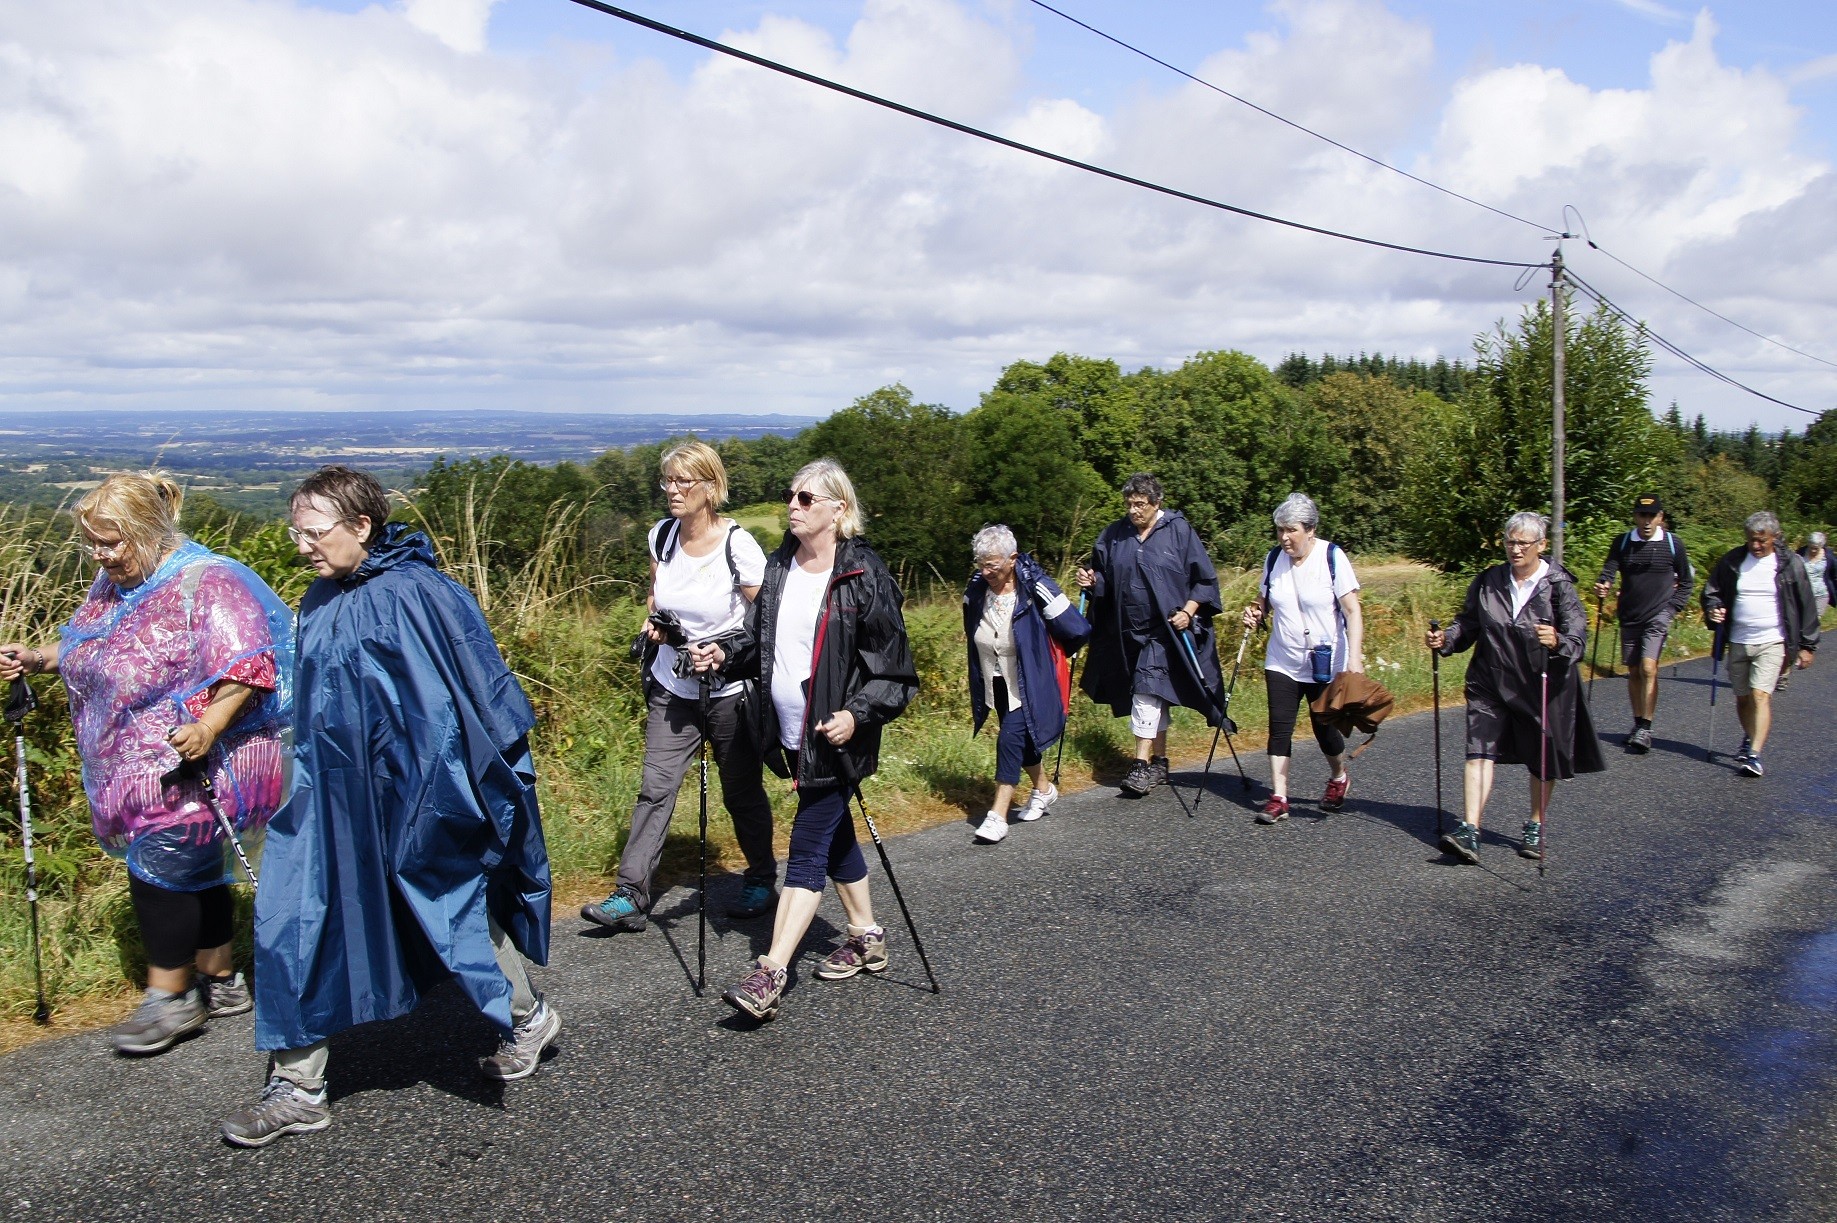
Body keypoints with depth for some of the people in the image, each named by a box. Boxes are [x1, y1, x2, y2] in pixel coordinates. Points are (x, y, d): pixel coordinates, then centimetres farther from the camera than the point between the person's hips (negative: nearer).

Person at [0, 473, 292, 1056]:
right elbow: (90, 650, 26)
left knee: (158, 868, -5)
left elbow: (247, 666, -25)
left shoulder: (206, 583, -17)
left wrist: (209, 726, -36)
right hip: (133, 769, 8)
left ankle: (171, 998, 11)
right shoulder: (115, 583, 11)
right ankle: (219, 982, 27)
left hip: (191, 766, -8)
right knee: (193, 869, 15)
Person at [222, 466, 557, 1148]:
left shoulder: (416, 593, -19)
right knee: (293, 915, 5)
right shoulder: (321, 602, 4)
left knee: (456, 902, 9)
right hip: (334, 792, 7)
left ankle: (529, 1017, 36)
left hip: (415, 791, -7)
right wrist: (306, 775, 22)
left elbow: (476, 688, -16)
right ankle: (297, 1090, 18)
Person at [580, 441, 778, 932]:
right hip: (672, 687, 4)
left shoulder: (738, 546, -16)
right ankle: (631, 895, 5)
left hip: (729, 691, -4)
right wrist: (654, 622, -2)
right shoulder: (662, 535, 0)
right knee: (655, 788, 0)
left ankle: (761, 883, 29)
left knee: (741, 791, 9)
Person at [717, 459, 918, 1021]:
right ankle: (866, 937, 34)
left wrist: (858, 714, -22)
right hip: (792, 735, 7)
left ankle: (770, 974, -3)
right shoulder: (779, 567, 6)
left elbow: (891, 663, -12)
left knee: (807, 848, -5)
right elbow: (761, 638, 17)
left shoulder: (863, 575, -14)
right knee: (834, 835, 18)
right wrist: (727, 655, -2)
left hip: (835, 735, -7)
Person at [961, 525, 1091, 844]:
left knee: (1010, 738, -12)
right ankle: (1043, 789, 41)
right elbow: (973, 635, 16)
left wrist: (1044, 654, -1)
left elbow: (1078, 631, -18)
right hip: (997, 683, 6)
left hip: (1029, 683, -6)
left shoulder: (1035, 588, -22)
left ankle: (998, 815, -6)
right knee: (1023, 738, 18)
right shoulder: (976, 590, -5)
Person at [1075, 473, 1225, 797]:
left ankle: (1143, 764, -11)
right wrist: (1091, 581, -7)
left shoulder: (1179, 531, -5)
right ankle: (1159, 762, 22)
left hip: (1164, 629, -5)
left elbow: (1205, 578, -2)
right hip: (1128, 631, 5)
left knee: (1147, 692, -14)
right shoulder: (1114, 535, 6)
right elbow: (1104, 579, 15)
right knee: (1154, 696, 13)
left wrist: (1188, 611, -14)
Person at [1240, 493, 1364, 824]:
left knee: (1324, 726, 7)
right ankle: (1278, 798, -2)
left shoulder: (1332, 557, -12)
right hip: (1282, 662, 4)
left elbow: (1353, 612, -15)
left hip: (1326, 663, -4)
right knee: (1279, 726, -5)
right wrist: (1256, 612, -5)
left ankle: (1339, 778, 36)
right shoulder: (1274, 559, 2)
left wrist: (1355, 658, -25)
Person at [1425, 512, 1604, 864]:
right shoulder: (1487, 581, 5)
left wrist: (1557, 641, -36)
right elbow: (1468, 623, 13)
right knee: (1480, 750, -10)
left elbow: (1578, 636, -14)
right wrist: (1446, 638, -6)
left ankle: (1535, 827, 31)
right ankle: (1469, 830, -14)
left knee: (1543, 760, 11)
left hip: (1543, 687, -2)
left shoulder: (1559, 584, -6)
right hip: (1491, 683, 2)